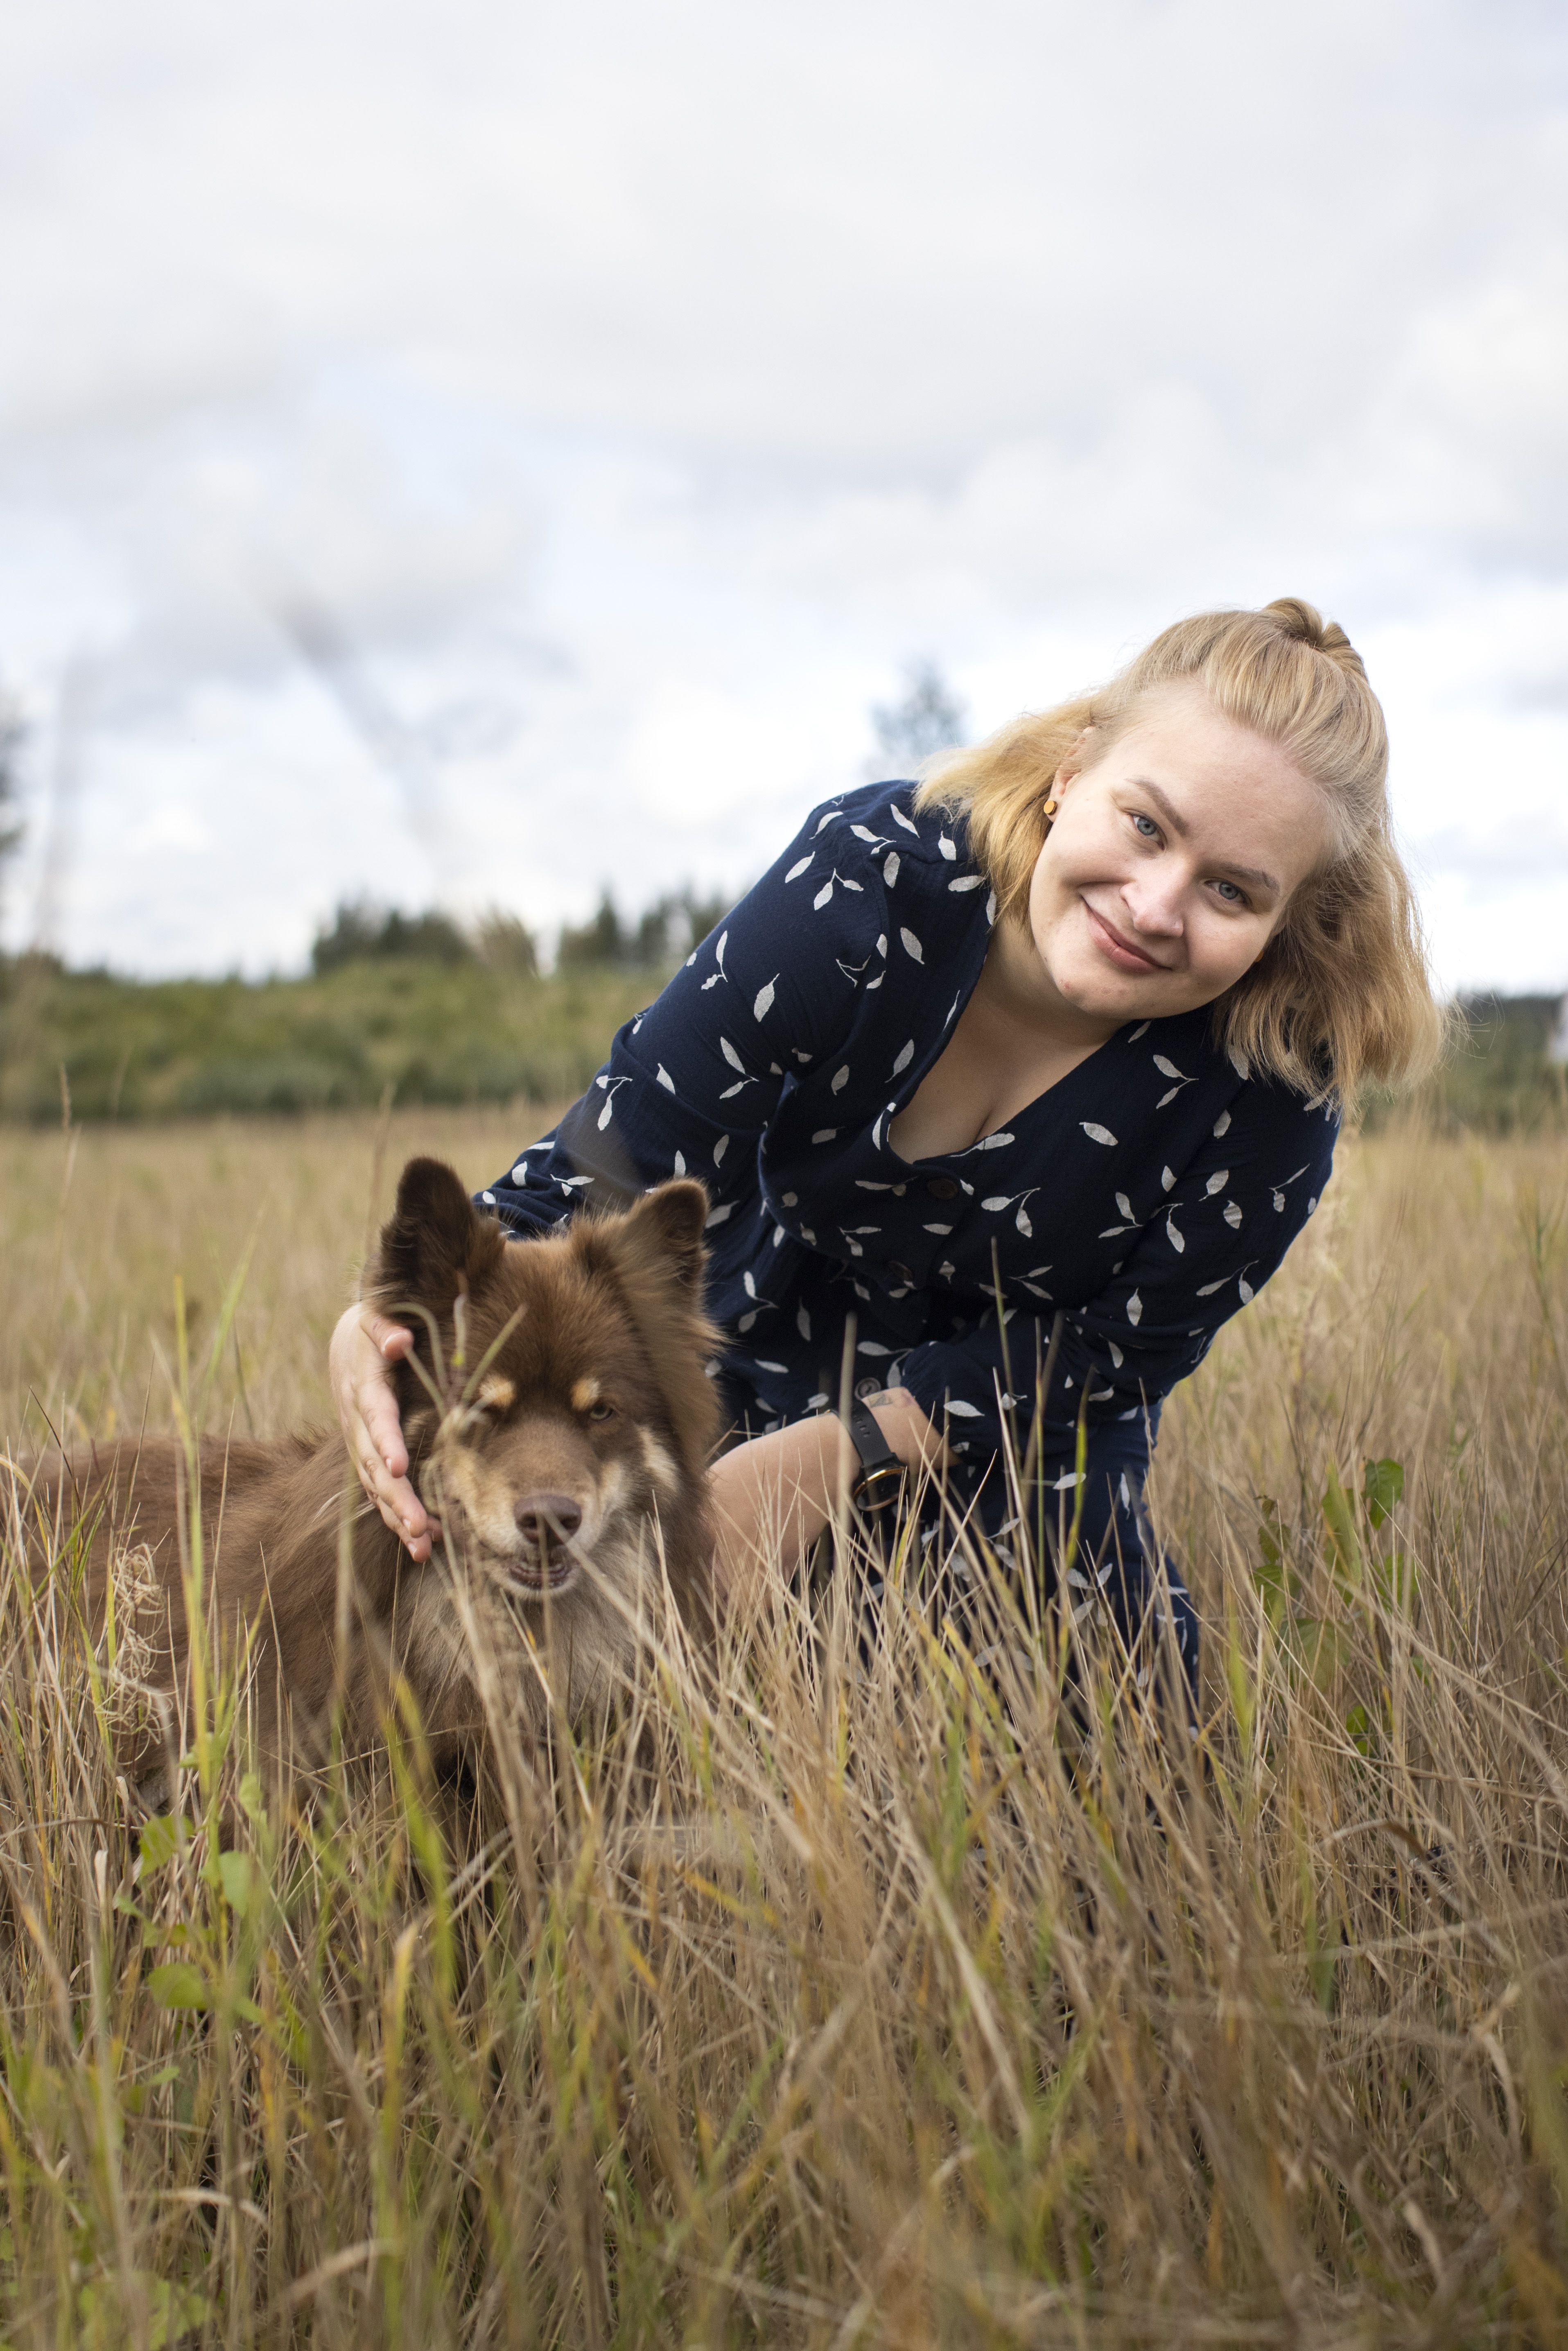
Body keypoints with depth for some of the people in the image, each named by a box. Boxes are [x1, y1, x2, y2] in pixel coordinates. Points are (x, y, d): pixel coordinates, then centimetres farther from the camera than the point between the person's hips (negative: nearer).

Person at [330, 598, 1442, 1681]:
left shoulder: (1276, 1077, -28)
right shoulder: (873, 877, -31)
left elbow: (1121, 1347, -16)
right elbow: (615, 1170, -28)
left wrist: (835, 1457, -28)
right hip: (774, 1344, 0)